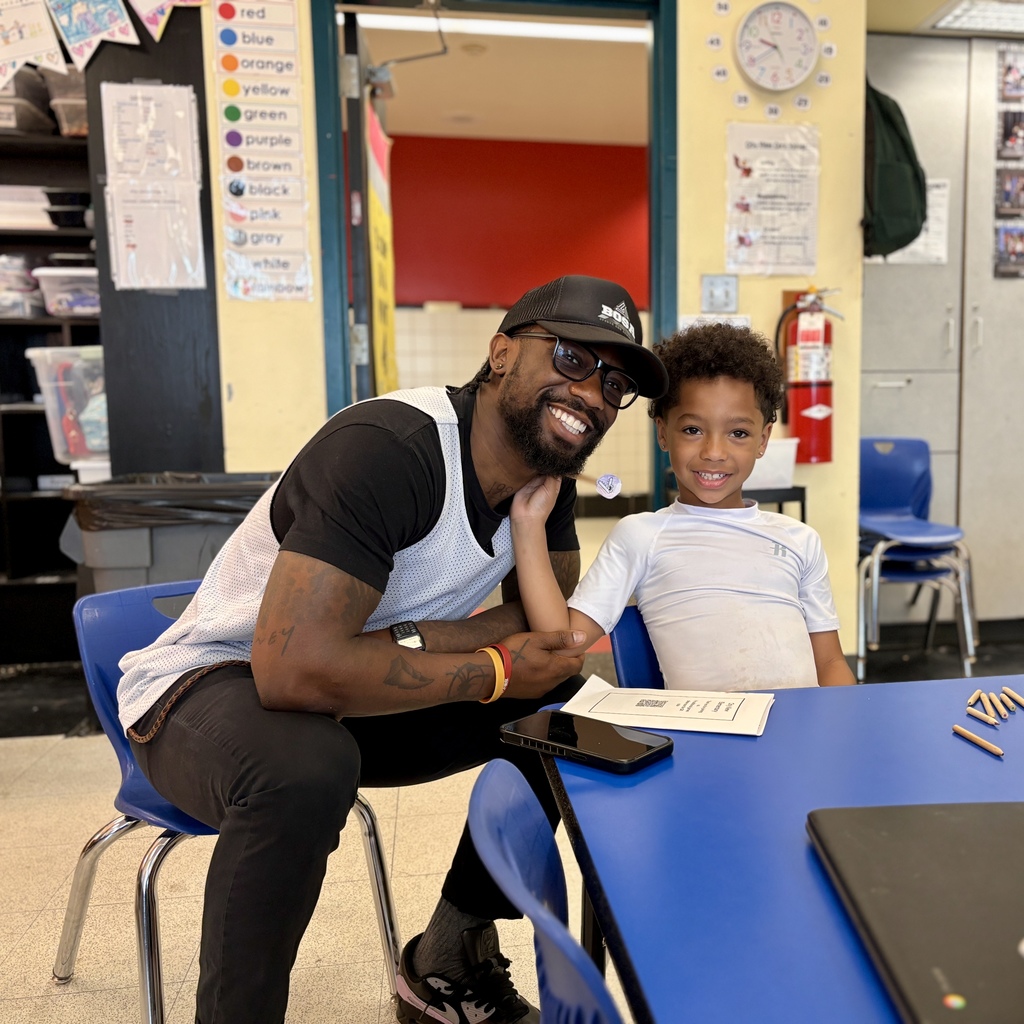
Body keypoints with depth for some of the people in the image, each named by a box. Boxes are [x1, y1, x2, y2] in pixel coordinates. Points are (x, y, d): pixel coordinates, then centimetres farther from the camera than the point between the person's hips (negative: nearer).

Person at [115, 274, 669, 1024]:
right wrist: (493, 671, -24)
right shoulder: (391, 449, -30)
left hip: (355, 692, 7)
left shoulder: (548, 469, -5)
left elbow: (553, 619, -3)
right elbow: (296, 667, -36)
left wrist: (412, 639, -20)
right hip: (211, 683, -7)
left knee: (563, 689, -4)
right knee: (306, 768, -38)